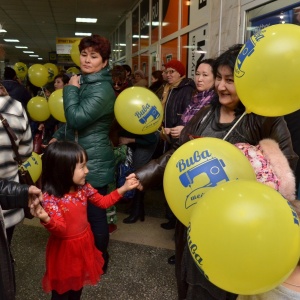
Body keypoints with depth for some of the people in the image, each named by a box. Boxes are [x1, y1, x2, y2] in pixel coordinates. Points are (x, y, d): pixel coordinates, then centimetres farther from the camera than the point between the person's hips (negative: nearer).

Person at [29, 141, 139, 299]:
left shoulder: (83, 188, -8)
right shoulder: (50, 198, -26)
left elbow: (103, 202, 4)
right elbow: (61, 230, -28)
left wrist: (124, 188, -5)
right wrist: (46, 219, -49)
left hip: (83, 244, 6)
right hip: (64, 249, -6)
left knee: (79, 282, 25)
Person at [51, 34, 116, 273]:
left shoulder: (103, 89, -18)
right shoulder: (83, 83, 13)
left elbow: (77, 118, -26)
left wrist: (70, 89, -13)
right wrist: (57, 137, 12)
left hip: (94, 163, -9)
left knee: (95, 213, 5)